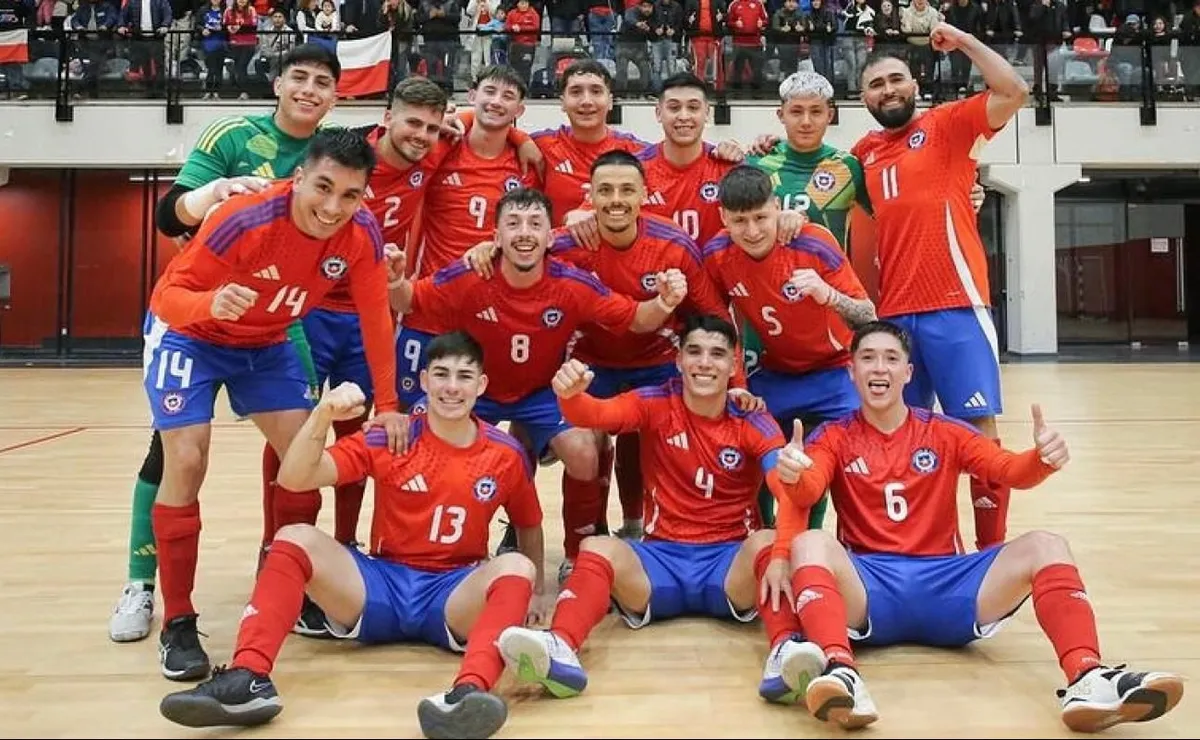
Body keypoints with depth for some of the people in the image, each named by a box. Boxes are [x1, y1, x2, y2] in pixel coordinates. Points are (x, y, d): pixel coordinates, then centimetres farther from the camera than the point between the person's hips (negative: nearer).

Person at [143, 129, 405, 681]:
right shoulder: (244, 220, -34)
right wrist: (211, 304, -51)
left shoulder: (362, 234, -22)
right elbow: (167, 294, -28)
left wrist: (387, 404, -11)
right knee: (186, 464, -14)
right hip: (188, 336, -4)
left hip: (265, 344, 4)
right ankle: (177, 625, -1)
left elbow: (375, 318, -11)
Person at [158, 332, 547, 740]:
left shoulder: (506, 454, -2)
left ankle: (469, 691, -57)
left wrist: (534, 592, 13)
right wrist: (323, 414, -30)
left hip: (455, 594, -1)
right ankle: (248, 679, -34)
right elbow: (294, 478, -14)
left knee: (517, 568, -32)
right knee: (295, 537, -21)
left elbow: (529, 526, 16)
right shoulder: (388, 439, -5)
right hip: (382, 585, 1)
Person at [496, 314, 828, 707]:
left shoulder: (753, 422, -3)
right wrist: (570, 395, -45)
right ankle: (561, 650, -48)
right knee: (597, 547, -28)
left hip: (732, 559, 0)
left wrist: (791, 474, -48)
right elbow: (597, 414, -21)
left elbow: (780, 477, -22)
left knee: (770, 542, -32)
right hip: (662, 556, 1)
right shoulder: (655, 404, -2)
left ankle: (784, 652, -51)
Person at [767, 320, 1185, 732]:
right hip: (869, 583, -2)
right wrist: (792, 477, -40)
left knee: (1044, 547, -19)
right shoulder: (834, 438, 6)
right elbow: (804, 492, -14)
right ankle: (842, 673, -55)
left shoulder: (945, 433, 13)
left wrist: (1042, 459, -27)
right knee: (810, 543, -33)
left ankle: (1087, 679, -39)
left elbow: (1011, 471, -2)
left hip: (945, 581, 2)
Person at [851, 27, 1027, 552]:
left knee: (979, 425, -4)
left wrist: (960, 40, -4)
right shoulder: (864, 152, 16)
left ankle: (991, 546, 6)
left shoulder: (948, 124, 5)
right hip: (891, 312, 5)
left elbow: (1014, 91, -9)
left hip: (955, 305, -4)